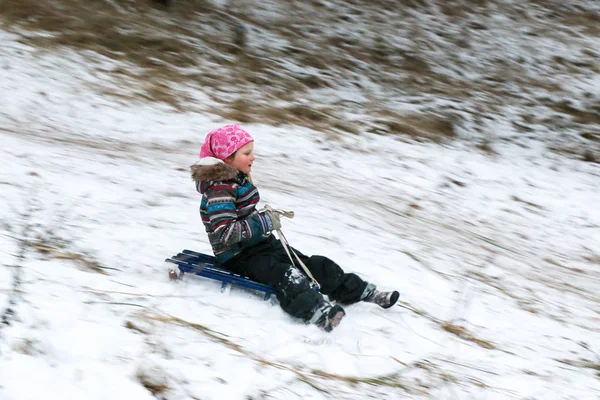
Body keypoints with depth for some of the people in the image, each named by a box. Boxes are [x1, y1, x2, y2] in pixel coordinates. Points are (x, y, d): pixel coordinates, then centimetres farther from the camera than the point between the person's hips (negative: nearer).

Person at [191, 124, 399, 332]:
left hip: (260, 244, 10)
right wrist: (263, 222, -23)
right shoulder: (220, 190, -21)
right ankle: (316, 312, -57)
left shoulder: (238, 179, 12)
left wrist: (264, 216, 9)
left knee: (316, 265, 4)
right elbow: (224, 233, -30)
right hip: (238, 257, -10)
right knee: (287, 275, -34)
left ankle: (362, 291, 10)